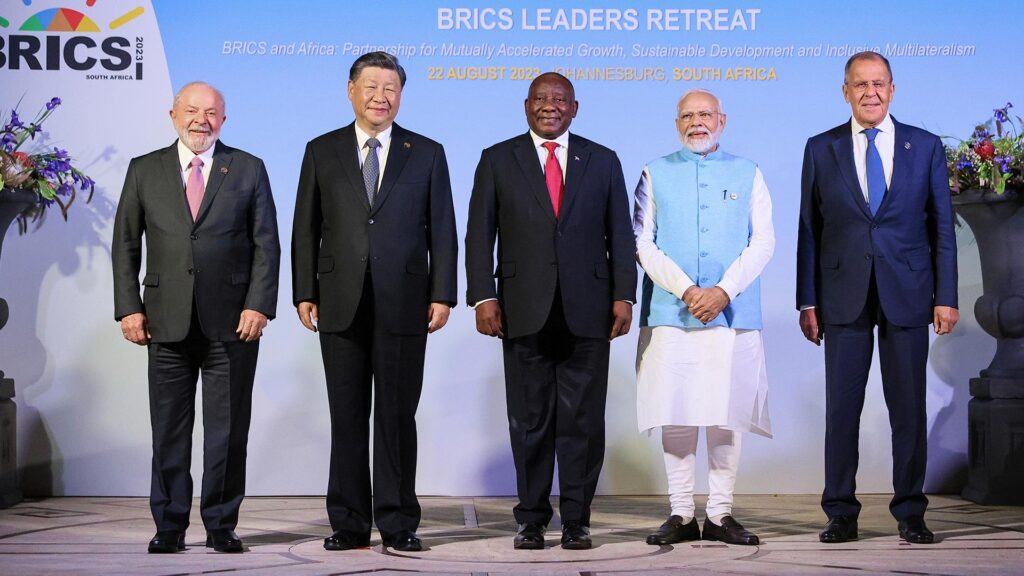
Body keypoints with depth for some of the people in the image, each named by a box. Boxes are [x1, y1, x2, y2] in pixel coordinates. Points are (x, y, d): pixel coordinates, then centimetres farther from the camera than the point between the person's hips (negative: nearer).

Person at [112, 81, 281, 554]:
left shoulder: (248, 170, 6)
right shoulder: (144, 170, 9)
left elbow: (266, 244, 3)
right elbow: (125, 245, 9)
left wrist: (259, 305, -7)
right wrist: (129, 308, -1)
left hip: (232, 320, -1)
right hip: (168, 320, 1)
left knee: (228, 429, 3)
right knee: (169, 428, 5)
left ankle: (221, 525, 13)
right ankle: (169, 526, 14)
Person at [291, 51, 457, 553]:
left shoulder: (427, 154, 7)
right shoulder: (322, 152, 9)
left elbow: (441, 231, 5)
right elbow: (306, 229, 8)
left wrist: (442, 296, -3)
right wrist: (304, 293, 0)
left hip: (403, 305, -1)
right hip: (342, 305, 1)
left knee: (397, 416, 3)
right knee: (347, 417, 5)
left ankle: (397, 522, 10)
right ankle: (349, 523, 13)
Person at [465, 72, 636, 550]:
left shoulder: (602, 161, 10)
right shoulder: (498, 160, 8)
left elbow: (620, 234, 8)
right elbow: (479, 235, 4)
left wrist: (623, 296, -2)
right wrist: (483, 296, -7)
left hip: (587, 311, 0)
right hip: (525, 312, 0)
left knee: (583, 420, 2)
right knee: (529, 421, 5)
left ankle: (576, 520, 10)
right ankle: (532, 519, 14)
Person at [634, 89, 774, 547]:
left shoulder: (748, 174, 12)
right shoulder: (655, 174, 10)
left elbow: (763, 242, 4)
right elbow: (643, 243, 2)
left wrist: (724, 291, -10)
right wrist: (686, 290, -10)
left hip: (732, 315, 0)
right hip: (670, 314, 0)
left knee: (726, 415, 0)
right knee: (675, 415, -1)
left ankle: (721, 514, 7)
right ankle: (681, 515, 6)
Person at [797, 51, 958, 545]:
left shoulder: (926, 147, 6)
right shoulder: (821, 149, 6)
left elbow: (941, 226, 6)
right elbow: (809, 229, 6)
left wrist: (946, 296, -1)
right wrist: (807, 301, 1)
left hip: (907, 295, 0)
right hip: (844, 296, 0)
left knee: (908, 407, 3)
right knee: (841, 407, 2)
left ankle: (910, 513, 14)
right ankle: (841, 514, 11)